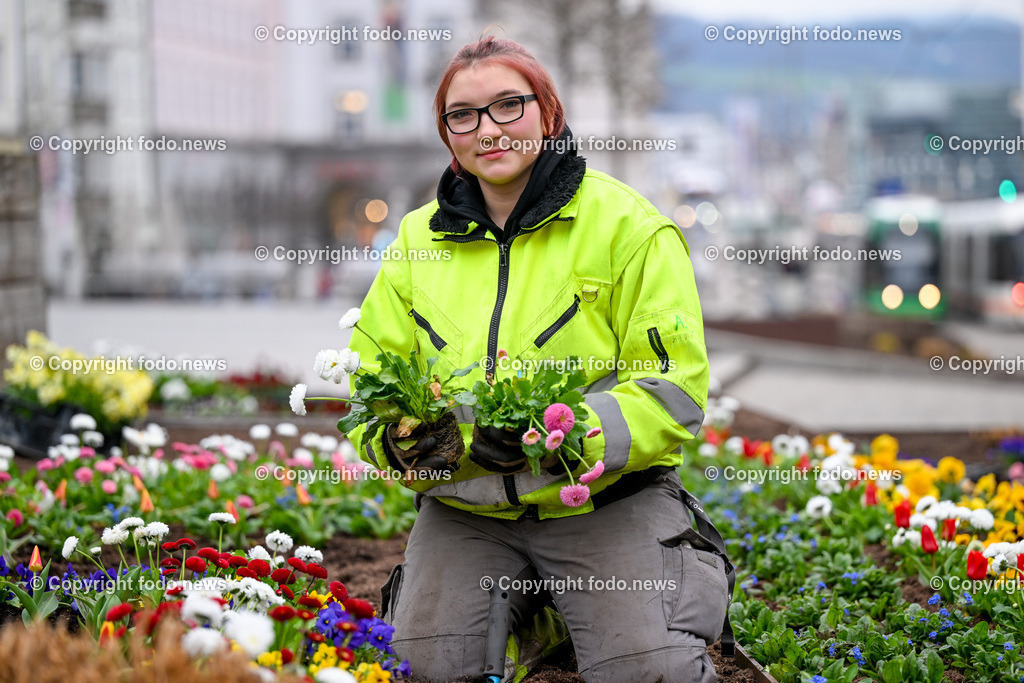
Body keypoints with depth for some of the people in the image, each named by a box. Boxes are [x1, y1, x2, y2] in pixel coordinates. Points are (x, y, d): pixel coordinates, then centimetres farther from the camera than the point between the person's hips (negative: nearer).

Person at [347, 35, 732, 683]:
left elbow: (673, 390, -11)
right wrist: (394, 439, -13)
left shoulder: (626, 224, -6)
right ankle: (520, 611, 13)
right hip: (465, 505, 3)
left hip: (607, 495, -3)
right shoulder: (420, 238, 8)